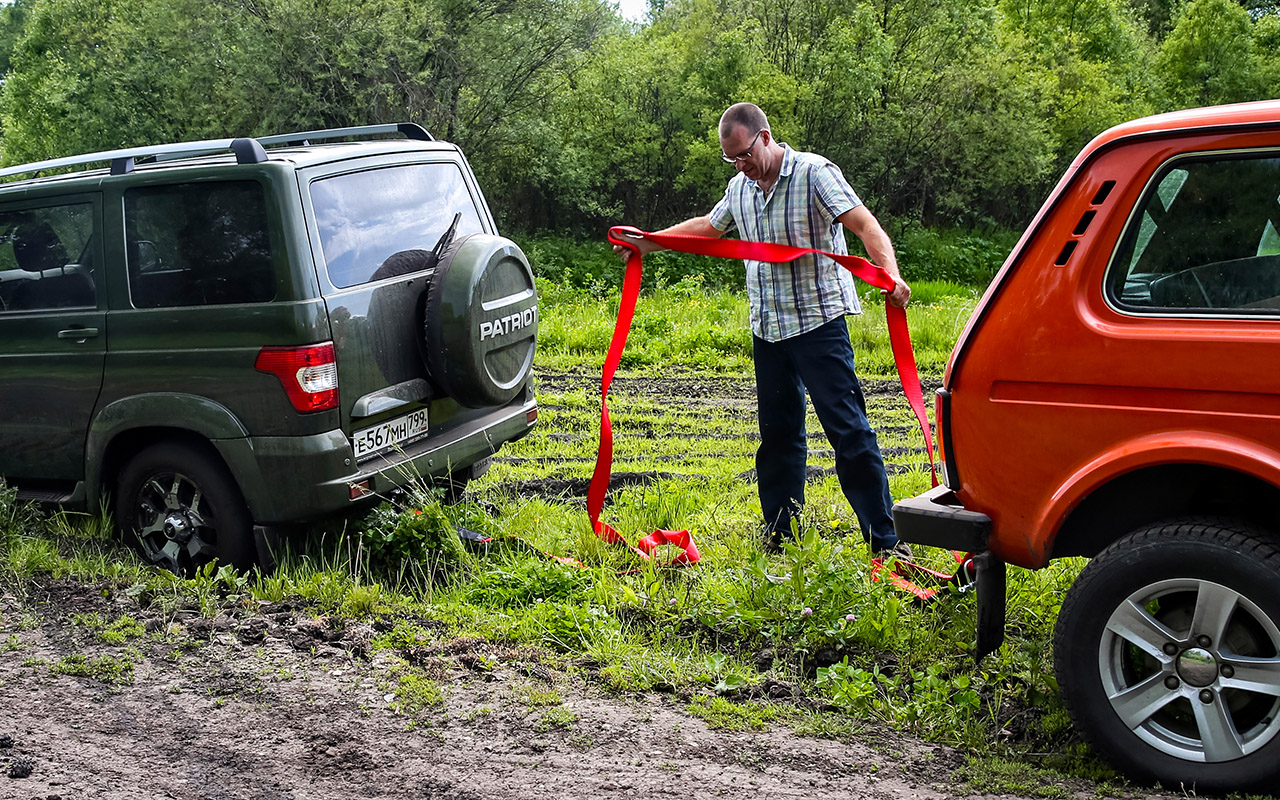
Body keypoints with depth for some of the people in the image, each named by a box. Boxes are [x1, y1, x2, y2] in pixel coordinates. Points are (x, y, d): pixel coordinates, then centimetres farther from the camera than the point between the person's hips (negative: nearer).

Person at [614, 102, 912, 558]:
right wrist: (647, 244, 28)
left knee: (848, 429, -9)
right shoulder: (740, 188, 12)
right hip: (766, 328, 7)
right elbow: (707, 226, 31)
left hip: (818, 321, -7)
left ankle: (885, 540, -5)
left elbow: (865, 226, -20)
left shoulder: (815, 173, -9)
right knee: (778, 433, 12)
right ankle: (779, 535, 22)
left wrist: (891, 275, -37)